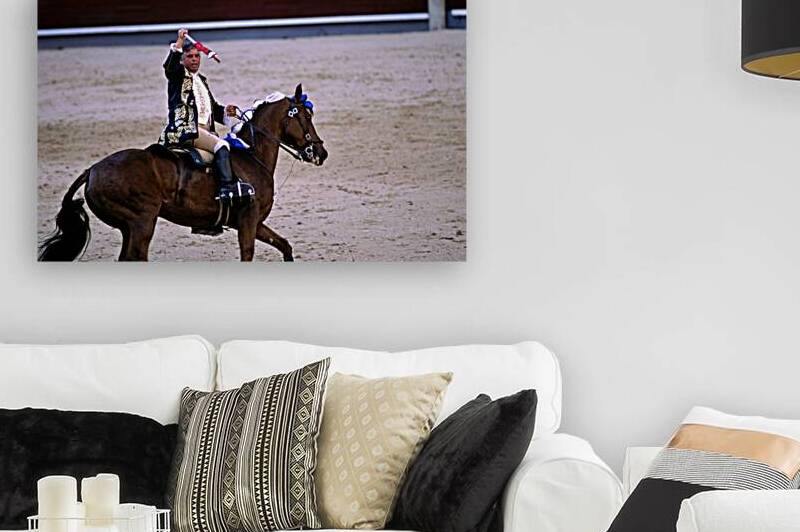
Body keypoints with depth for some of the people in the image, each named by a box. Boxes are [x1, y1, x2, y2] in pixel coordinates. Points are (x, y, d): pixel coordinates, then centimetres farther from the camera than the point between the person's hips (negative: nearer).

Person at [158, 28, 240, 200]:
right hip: (184, 130, -9)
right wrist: (179, 43, -29)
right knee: (221, 146, -24)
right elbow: (169, 66, -20)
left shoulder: (202, 79, 26)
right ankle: (226, 188, -34)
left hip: (205, 130, 9)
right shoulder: (178, 75, 4)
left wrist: (225, 111, 7)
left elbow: (213, 107, 28)